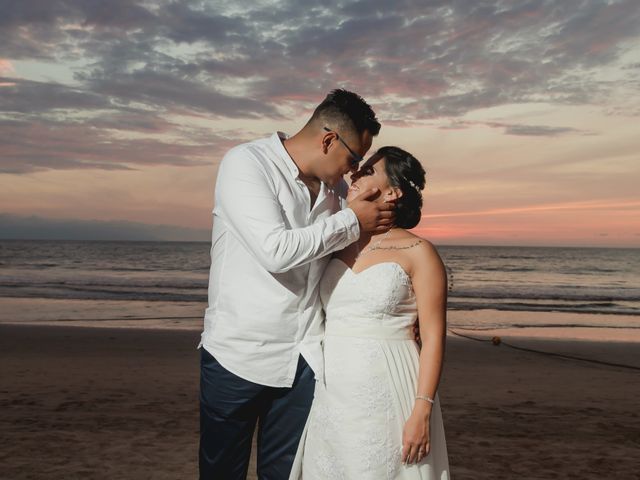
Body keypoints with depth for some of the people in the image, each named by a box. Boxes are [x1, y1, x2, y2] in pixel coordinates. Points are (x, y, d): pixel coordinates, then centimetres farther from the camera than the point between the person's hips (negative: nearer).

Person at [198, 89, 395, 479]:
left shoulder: (337, 187, 7)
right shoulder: (246, 163, -12)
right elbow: (276, 251, -24)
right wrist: (352, 221, -14)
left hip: (302, 360, 5)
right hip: (237, 355, -4)